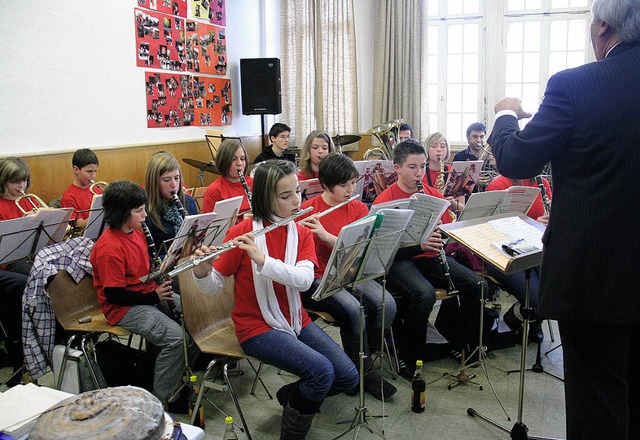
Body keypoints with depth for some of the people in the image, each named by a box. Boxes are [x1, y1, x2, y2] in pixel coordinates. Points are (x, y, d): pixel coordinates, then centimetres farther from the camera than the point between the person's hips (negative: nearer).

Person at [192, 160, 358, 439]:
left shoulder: (302, 233, 0)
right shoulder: (242, 232, -11)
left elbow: (305, 280, -19)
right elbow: (213, 286, -9)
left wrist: (263, 260, -33)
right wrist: (201, 271, -32)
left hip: (295, 320, 5)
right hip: (256, 326, -5)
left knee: (348, 377, -5)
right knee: (322, 371, -24)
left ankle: (291, 394, 21)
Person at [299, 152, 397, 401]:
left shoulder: (359, 209, 4)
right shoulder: (307, 210, -6)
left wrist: (324, 234, -24)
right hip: (317, 279, -4)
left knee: (387, 304, -21)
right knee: (352, 309, -30)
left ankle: (362, 360, 1)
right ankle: (365, 372, -9)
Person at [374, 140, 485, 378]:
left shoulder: (434, 195, 9)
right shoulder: (385, 200, -7)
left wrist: (440, 237, -11)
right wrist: (419, 245, -26)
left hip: (431, 257, 6)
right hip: (399, 260, -5)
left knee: (478, 285, -13)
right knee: (424, 293, -35)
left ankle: (465, 343, 10)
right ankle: (408, 360, -14)